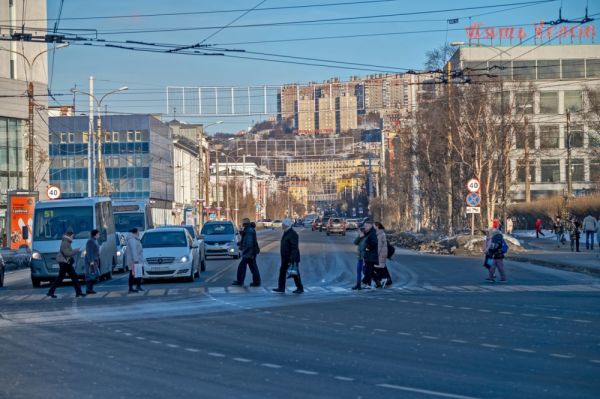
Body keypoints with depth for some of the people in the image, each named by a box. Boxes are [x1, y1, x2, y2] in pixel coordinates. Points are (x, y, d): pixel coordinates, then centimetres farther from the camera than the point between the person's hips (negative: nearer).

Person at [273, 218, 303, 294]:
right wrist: (283, 258, 20)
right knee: (282, 271, 8)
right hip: (285, 258, 10)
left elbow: (294, 248, -23)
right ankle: (281, 288, 13)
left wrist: (292, 259, -27)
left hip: (292, 258, -10)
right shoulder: (286, 233, 12)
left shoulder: (293, 234, -19)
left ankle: (300, 288, 11)